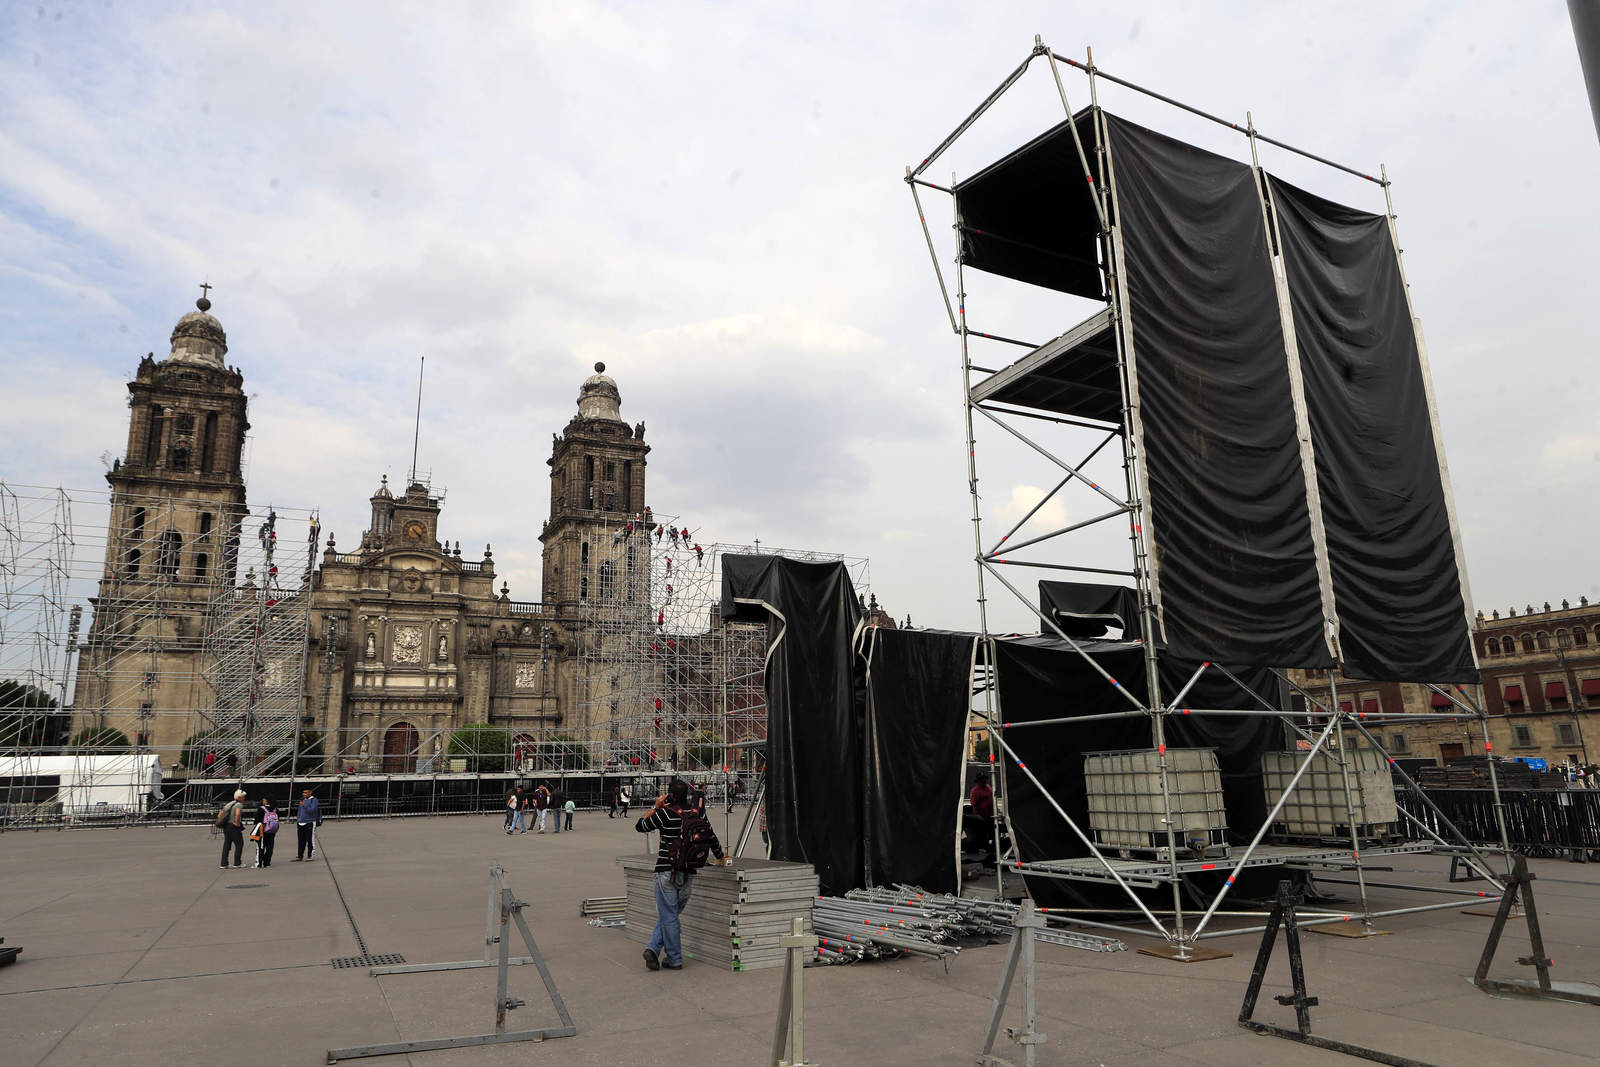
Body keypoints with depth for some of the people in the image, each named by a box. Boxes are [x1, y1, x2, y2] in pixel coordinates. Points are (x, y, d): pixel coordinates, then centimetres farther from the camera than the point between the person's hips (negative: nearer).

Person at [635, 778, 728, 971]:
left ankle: (674, 959, 6)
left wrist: (656, 807, 6)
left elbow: (640, 826, 1)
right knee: (670, 915, 16)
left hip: (666, 871, -4)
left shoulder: (665, 814, -10)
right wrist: (722, 859, 31)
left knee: (668, 916, 4)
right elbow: (713, 839, 15)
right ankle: (654, 948, 9)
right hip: (688, 873, 4)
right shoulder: (699, 815, 4)